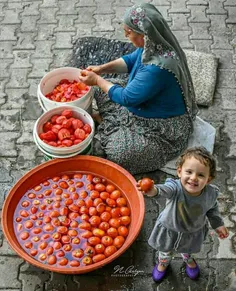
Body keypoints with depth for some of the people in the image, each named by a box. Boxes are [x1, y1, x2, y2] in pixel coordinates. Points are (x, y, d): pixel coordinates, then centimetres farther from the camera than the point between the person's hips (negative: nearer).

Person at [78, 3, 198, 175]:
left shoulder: (157, 68, -38)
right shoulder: (155, 44, -11)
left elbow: (127, 98, -27)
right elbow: (131, 60, 9)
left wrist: (97, 80, -14)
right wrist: (102, 69, -3)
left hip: (163, 127, -9)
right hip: (147, 102, 9)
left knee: (116, 154, -19)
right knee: (103, 93, 10)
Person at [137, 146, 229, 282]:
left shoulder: (211, 193, -29)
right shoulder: (176, 188, -43)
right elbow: (166, 189, -67)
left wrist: (218, 224, 1)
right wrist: (154, 190, -88)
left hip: (194, 232, 2)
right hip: (170, 230, -2)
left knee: (188, 249, 36)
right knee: (165, 250, 30)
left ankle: (188, 259, 72)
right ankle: (163, 262, 66)